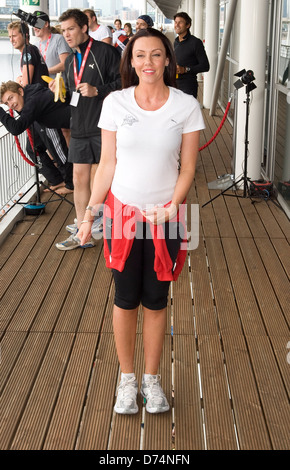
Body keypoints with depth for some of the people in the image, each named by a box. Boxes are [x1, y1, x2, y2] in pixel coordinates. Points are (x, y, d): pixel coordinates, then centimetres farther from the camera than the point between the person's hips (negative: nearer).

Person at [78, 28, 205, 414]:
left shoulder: (187, 106, -5)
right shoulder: (115, 103, -3)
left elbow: (188, 168, -1)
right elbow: (107, 164, 0)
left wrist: (172, 207, -13)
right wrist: (89, 213, -4)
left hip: (166, 215, 0)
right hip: (122, 210, 0)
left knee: (155, 301, 8)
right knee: (126, 299, 8)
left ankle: (152, 379, 26)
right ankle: (127, 378, 25)